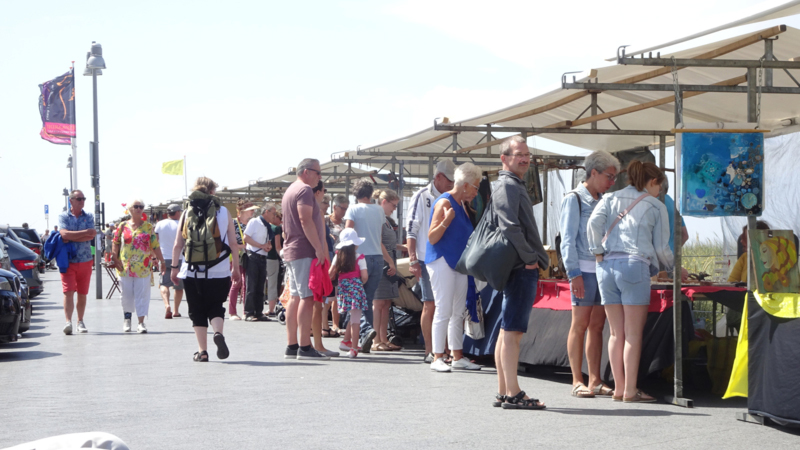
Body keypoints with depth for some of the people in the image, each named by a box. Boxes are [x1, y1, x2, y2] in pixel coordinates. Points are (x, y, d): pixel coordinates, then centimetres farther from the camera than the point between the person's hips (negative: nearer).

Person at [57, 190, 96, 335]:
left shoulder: (88, 218, 10)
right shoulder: (63, 216, 3)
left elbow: (91, 237, -6)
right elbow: (65, 234, -14)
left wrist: (71, 237, -13)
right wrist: (85, 232, -12)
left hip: (85, 261, 3)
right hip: (68, 261, -3)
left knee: (82, 294, 8)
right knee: (68, 292, -13)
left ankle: (80, 321, 20)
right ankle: (68, 321, -20)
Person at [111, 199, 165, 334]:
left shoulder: (148, 227, 5)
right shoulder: (123, 226, 6)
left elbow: (155, 246, 5)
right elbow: (116, 244, 7)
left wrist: (162, 261, 2)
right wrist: (115, 259, -3)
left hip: (143, 267, -1)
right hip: (125, 266, 1)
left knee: (142, 295, -4)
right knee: (126, 294, 8)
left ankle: (141, 322, -3)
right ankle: (127, 319, 25)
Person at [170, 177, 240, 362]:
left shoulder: (187, 214, 3)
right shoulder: (224, 212, 3)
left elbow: (178, 245, 2)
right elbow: (233, 244, 3)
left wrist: (174, 267, 11)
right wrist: (236, 267, 11)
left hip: (192, 271, 0)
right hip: (219, 271, 0)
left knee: (197, 312, 9)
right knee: (216, 307, 10)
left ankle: (202, 351, 3)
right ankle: (218, 333, -20)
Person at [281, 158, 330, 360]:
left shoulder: (290, 190, 23)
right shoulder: (305, 190, -9)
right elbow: (306, 220, -20)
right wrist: (319, 248, -21)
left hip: (291, 251, 11)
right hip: (304, 251, -10)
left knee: (296, 298, 10)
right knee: (307, 298, -12)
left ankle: (291, 347, 11)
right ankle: (304, 347, -16)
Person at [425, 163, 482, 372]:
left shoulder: (461, 205, 16)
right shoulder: (444, 203, -12)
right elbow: (432, 238, -17)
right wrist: (446, 221, -31)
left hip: (457, 263, 9)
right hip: (442, 261, -9)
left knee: (458, 312, 9)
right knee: (444, 310, -10)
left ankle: (458, 357, 13)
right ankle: (437, 358, -6)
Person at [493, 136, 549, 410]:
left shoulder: (515, 185, 22)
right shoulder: (507, 185, -10)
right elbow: (509, 227, -22)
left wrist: (536, 258, 17)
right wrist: (530, 259, -16)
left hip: (523, 268, 11)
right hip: (521, 268, -11)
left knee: (507, 331, 11)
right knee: (512, 331, -10)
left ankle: (503, 392, 15)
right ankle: (512, 394, -11)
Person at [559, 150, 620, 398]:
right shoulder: (574, 199, -2)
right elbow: (567, 240, -6)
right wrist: (574, 273, -13)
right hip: (584, 269, -6)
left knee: (597, 325, 6)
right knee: (580, 324, -4)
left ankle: (595, 381, 9)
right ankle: (577, 381, -1)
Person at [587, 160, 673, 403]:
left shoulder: (611, 199, 16)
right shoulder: (656, 206, 8)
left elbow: (593, 223, -2)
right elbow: (661, 248, 9)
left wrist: (598, 253, 6)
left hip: (606, 266, 4)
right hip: (635, 265, -4)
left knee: (616, 333, 9)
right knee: (633, 334, -2)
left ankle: (619, 387, 10)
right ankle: (630, 390, -3)